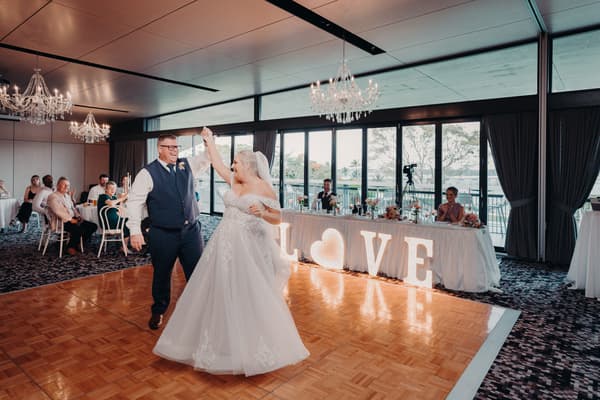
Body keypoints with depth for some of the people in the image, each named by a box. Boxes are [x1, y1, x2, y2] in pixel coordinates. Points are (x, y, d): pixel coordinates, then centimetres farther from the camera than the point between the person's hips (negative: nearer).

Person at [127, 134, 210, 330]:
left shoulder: (187, 165, 6)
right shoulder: (148, 173, -7)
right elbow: (135, 202, -9)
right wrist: (135, 231, -15)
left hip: (191, 230, 3)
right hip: (163, 234, -3)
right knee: (162, 275, 14)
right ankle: (158, 311, 38)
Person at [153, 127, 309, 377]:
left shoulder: (263, 187, -9)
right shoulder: (234, 181, 8)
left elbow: (277, 218, -9)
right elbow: (217, 164, 22)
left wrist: (263, 213, -28)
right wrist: (209, 141, 28)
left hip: (248, 247, -6)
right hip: (225, 244, 7)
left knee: (248, 297, 2)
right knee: (220, 294, 13)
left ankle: (252, 347, 21)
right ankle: (226, 341, 32)